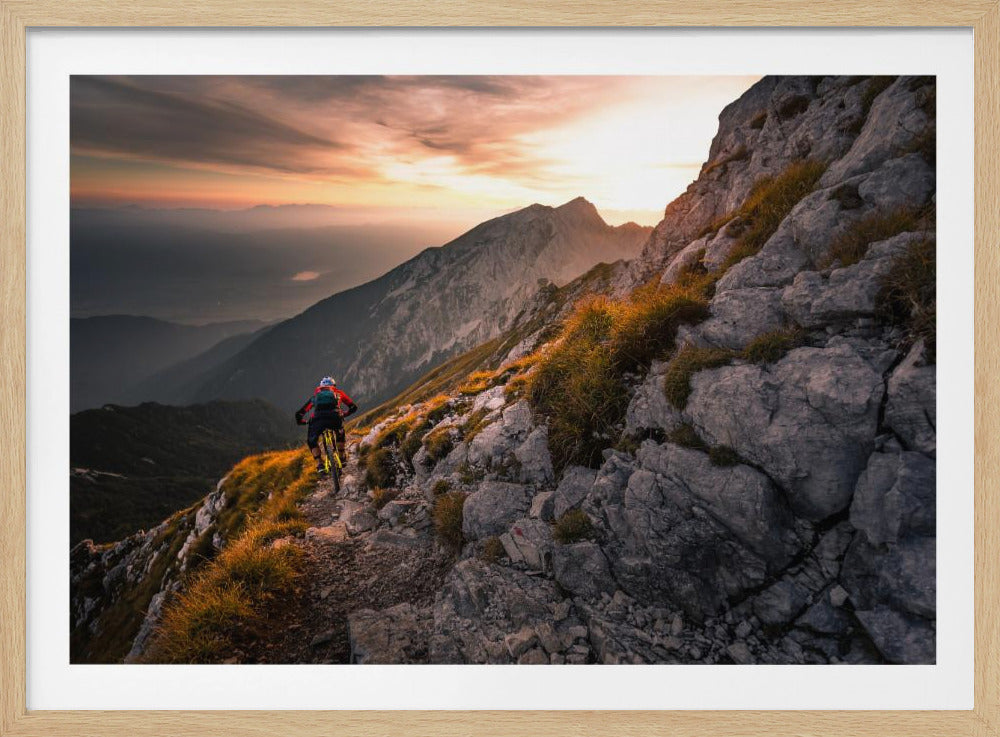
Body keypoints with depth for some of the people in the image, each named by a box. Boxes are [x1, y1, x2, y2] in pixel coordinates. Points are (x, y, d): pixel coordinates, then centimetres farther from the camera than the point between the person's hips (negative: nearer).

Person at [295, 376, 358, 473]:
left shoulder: (315, 395, 34)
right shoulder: (338, 393, 34)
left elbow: (299, 413, 32)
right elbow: (353, 407, 36)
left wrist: (302, 421, 52)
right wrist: (344, 414, 53)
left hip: (318, 420, 0)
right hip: (335, 418, 0)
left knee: (311, 441, 24)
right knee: (341, 435, 34)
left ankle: (319, 464, 9)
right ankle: (342, 458, 32)